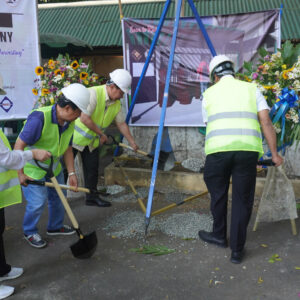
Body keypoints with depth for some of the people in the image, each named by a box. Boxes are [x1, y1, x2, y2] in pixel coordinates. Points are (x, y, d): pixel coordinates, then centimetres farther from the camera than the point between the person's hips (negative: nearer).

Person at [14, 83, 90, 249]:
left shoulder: (69, 122, -6)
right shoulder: (39, 118, -31)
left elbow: (67, 149, 3)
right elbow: (19, 145, -27)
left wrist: (71, 173, -1)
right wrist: (21, 173, -24)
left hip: (54, 167, 8)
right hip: (32, 170, -7)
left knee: (58, 198, 16)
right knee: (37, 203, -4)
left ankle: (55, 226, 41)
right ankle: (29, 232, 24)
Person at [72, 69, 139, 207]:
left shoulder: (116, 103, -2)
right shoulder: (93, 93, -27)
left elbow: (121, 123, 8)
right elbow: (84, 118, -32)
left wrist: (132, 142, 8)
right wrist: (101, 134, -21)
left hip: (92, 140, 7)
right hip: (75, 135, -7)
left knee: (92, 168, 9)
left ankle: (92, 196, 21)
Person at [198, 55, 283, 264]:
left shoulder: (209, 93, 18)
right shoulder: (251, 89, 18)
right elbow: (266, 123, 8)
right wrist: (274, 154, 11)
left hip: (217, 150, 0)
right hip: (247, 149, 0)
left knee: (218, 194, 20)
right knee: (243, 200, 11)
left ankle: (219, 236, 38)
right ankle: (237, 250, 16)